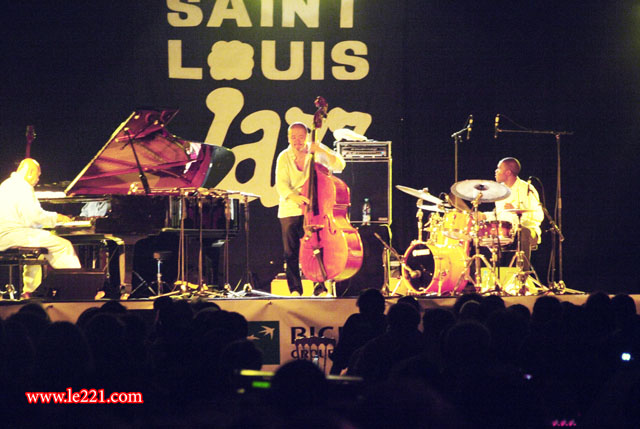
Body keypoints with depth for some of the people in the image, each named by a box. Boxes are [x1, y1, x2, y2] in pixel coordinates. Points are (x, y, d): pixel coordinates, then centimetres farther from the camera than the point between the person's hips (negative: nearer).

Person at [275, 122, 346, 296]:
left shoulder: (317, 152, 1)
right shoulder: (284, 157, 2)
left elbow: (339, 165, -8)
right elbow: (281, 184, -8)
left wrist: (322, 151, -23)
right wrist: (294, 197, -27)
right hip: (290, 210, 1)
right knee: (291, 252, 0)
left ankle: (320, 287, -5)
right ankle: (295, 290, 11)